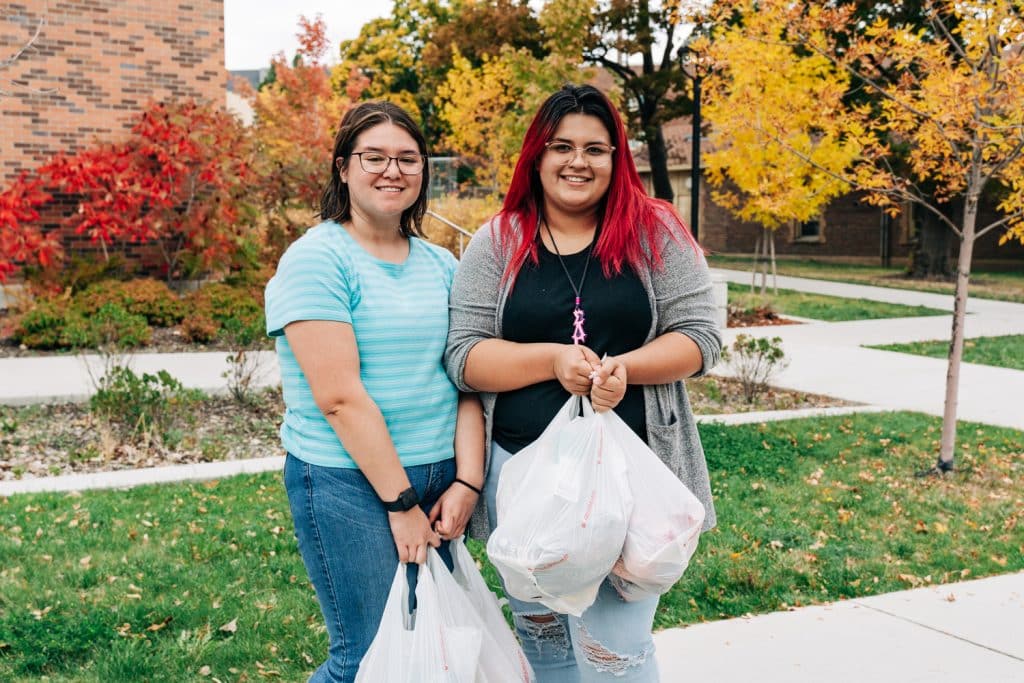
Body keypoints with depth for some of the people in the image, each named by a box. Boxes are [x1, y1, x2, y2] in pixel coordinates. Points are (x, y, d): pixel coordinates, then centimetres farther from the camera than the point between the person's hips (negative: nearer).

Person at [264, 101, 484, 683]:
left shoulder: (441, 265, 10)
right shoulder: (317, 260, -10)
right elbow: (340, 397, -16)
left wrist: (467, 482, -5)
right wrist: (401, 501, -15)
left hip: (438, 480, 6)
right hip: (349, 482, -6)